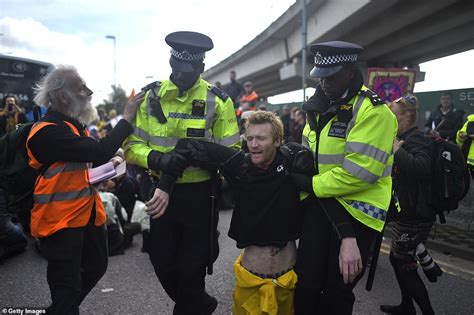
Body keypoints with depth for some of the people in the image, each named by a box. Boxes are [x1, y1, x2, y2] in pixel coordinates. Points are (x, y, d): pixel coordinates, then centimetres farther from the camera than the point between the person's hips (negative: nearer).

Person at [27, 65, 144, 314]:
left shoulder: (73, 124, 9)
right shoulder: (48, 132, -23)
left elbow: (90, 155, 22)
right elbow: (98, 152, -32)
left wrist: (110, 160, 1)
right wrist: (127, 118, -24)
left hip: (87, 212, 10)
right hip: (60, 218, -10)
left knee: (96, 266, 24)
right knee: (67, 284, 2)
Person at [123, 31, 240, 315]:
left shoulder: (218, 100, -7)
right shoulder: (150, 96, -1)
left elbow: (231, 152, -7)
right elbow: (132, 145, -3)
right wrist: (158, 159, -22)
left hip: (200, 194, -3)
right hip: (160, 192, 4)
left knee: (192, 267, 10)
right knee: (162, 262, 17)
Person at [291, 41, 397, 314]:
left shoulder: (373, 111, -16)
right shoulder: (320, 109, 10)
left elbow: (359, 173, -23)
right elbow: (311, 158, 9)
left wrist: (310, 185, -14)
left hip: (357, 211, -6)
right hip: (322, 205, 6)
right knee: (306, 285, 7)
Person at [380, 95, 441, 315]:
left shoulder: (415, 140, -19)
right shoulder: (407, 139, 12)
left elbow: (423, 169, -39)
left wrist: (397, 150, -31)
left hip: (414, 217, -10)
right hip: (407, 214, 10)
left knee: (405, 266, 2)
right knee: (396, 258, 20)